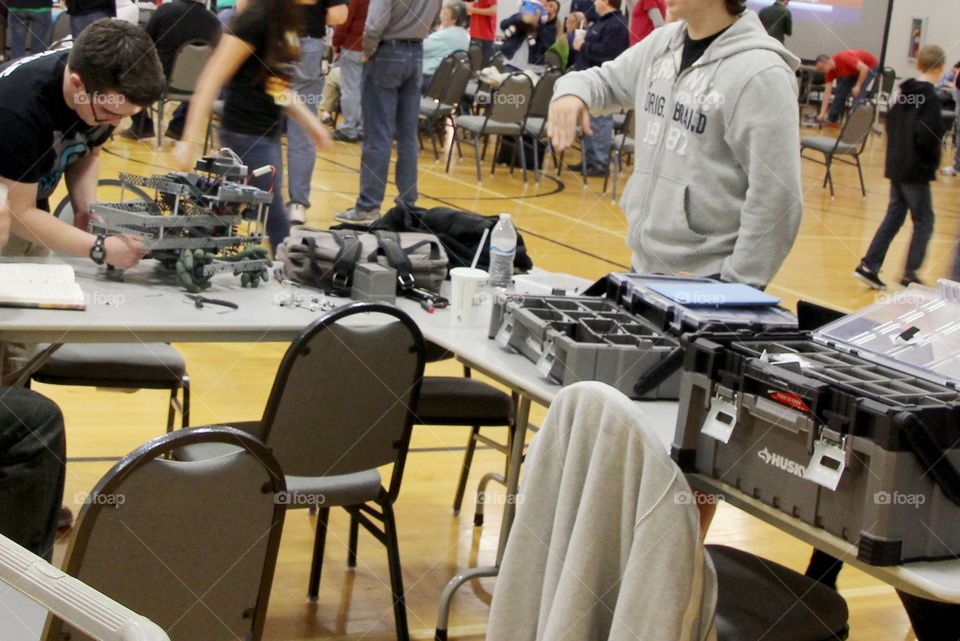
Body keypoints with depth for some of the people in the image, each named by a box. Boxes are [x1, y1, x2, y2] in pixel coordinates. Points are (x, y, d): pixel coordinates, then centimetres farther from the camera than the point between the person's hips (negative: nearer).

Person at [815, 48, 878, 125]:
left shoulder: (844, 58, -37)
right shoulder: (830, 71, -12)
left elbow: (864, 68, -38)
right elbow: (827, 92, -9)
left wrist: (857, 86, -33)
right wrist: (822, 113, -12)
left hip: (869, 66, -8)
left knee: (858, 92, -21)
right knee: (841, 90, 6)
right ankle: (832, 118, 19)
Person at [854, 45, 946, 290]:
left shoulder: (902, 92, 6)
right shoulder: (930, 98, -17)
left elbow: (890, 122, 14)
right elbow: (926, 135, -24)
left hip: (895, 166, 7)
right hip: (917, 169, -7)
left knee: (894, 216, 15)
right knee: (924, 221, 5)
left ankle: (869, 265, 10)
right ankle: (910, 274, 4)